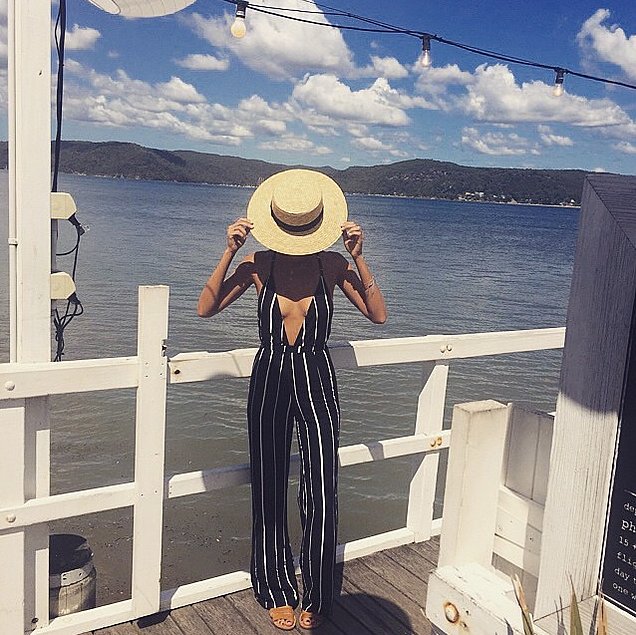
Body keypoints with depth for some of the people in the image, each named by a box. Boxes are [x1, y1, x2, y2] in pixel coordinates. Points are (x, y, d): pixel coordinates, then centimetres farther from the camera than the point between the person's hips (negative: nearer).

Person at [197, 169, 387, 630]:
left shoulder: (334, 264, -4)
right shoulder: (258, 264, -4)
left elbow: (378, 315, -10)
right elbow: (206, 308, -10)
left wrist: (358, 257, -19)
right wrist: (229, 252, -19)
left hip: (317, 384, -1)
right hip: (270, 383, 1)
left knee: (321, 493, -3)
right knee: (270, 492, 10)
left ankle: (317, 597, 20)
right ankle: (277, 592, 30)